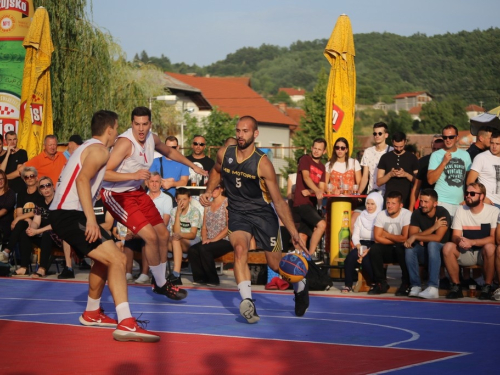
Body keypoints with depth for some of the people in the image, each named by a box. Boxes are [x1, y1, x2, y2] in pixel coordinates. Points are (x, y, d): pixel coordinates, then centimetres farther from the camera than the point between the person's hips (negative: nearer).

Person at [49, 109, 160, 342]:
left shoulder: (86, 147, 23)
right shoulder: (99, 149, -8)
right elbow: (82, 179, -22)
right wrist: (91, 219, -29)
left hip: (63, 213, 11)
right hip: (70, 215, -11)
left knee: (105, 258, 26)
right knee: (116, 259, -19)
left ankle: (92, 313, 38)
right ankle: (126, 323, -28)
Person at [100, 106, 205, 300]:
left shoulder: (152, 139, -2)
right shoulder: (125, 142, -27)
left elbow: (170, 152, 22)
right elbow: (104, 174, -32)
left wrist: (193, 166, 24)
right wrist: (134, 175, -39)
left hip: (137, 191, 8)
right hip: (117, 195, -8)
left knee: (163, 234, 10)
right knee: (150, 236, -17)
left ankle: (160, 282, 28)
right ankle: (161, 284, 3)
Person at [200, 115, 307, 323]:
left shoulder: (262, 163, -19)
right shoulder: (224, 154, -8)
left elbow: (279, 201, -17)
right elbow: (216, 171, 19)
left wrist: (294, 233, -22)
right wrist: (208, 192, 1)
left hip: (263, 213, -2)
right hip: (237, 213, 2)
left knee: (276, 264, 5)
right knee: (240, 249, -28)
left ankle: (300, 286, 38)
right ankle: (247, 302, -34)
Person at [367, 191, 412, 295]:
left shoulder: (407, 215, -17)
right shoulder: (381, 215, -4)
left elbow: (405, 238, -24)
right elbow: (377, 238, -9)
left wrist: (386, 235, -12)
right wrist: (397, 240, -15)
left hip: (402, 249, -4)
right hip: (389, 250, 4)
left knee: (400, 248, -36)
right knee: (374, 249, -23)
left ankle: (406, 284, -19)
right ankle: (381, 283, -9)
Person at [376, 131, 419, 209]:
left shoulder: (412, 158, 6)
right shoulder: (385, 158, 7)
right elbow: (379, 182, 5)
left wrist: (406, 175, -13)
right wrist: (390, 174, -12)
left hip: (407, 200, -1)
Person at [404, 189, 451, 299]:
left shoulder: (443, 213, -17)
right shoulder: (417, 214, -3)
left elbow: (437, 237, -26)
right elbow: (411, 235, -13)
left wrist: (416, 237, -24)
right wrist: (433, 227, -23)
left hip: (441, 250, -4)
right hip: (425, 251, 4)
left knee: (432, 244, -36)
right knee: (410, 247, -25)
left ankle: (433, 288, -42)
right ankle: (415, 286, -24)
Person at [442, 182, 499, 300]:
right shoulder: (461, 210, 3)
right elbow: (455, 236, -2)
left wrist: (471, 242, -28)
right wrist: (460, 240, -27)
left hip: (484, 254, -3)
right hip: (466, 253, 3)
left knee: (490, 247, -37)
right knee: (448, 247, -25)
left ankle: (487, 287, -18)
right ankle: (456, 286, -15)